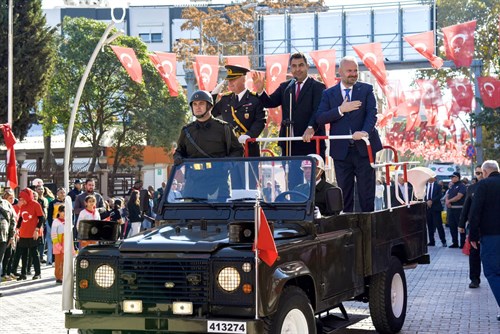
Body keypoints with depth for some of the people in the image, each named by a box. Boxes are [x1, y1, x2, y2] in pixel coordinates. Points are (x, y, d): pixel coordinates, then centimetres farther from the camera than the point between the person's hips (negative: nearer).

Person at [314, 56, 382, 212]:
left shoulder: (366, 89, 6)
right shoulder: (329, 94, 8)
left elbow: (372, 113, -7)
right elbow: (320, 118, -3)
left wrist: (365, 132, -25)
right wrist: (341, 110, -15)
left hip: (364, 148, -1)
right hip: (341, 150, 1)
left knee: (367, 192, 1)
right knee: (344, 193, 6)